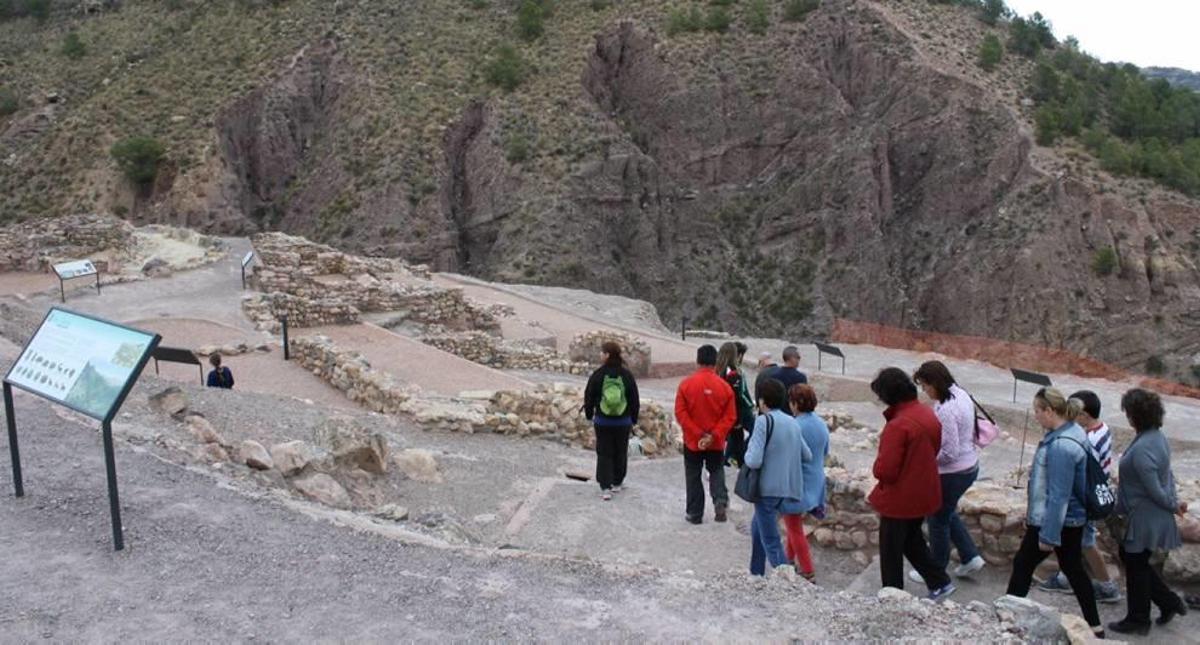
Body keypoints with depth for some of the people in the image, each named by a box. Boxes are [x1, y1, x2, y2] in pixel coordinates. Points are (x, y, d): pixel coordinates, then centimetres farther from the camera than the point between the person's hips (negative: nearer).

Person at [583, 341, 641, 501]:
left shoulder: (598, 375, -9)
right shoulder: (627, 375, -4)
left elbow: (588, 397, -1)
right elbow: (634, 400, 2)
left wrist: (589, 415, 14)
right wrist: (633, 420, 13)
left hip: (602, 422, -1)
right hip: (623, 422, 2)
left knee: (604, 453, 5)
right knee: (620, 452, 17)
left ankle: (605, 488, -2)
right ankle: (617, 483, 29)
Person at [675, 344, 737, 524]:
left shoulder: (686, 384, -10)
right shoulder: (724, 386, -7)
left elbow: (680, 413, -13)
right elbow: (730, 416, -9)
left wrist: (698, 434, -13)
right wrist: (714, 435, -12)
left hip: (692, 441, -1)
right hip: (717, 443, 1)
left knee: (693, 477, 12)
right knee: (717, 472, 19)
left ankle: (695, 514, 16)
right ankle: (720, 499, -5)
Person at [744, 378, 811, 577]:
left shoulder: (764, 421, -12)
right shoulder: (792, 422, 7)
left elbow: (754, 461, -18)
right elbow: (808, 456, 13)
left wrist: (748, 451, 3)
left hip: (768, 489, -7)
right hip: (790, 488, 7)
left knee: (771, 541, -2)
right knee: (757, 527, 26)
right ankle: (756, 573, 36)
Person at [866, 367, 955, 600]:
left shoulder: (898, 425, -28)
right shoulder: (929, 415, -1)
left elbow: (884, 470, -27)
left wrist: (877, 469, -6)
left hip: (899, 500, -8)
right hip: (923, 495, 8)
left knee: (891, 550, 10)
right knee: (912, 540, 27)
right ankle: (939, 583, 28)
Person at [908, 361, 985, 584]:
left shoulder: (945, 410, -29)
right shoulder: (961, 394, 0)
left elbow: (949, 453, -27)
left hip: (952, 474, -9)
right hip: (970, 467, 9)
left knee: (938, 520, 10)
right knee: (947, 513, 28)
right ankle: (970, 557, 31)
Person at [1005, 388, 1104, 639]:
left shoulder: (1061, 446, -28)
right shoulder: (1072, 431, 4)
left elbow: (1058, 495, -26)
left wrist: (1048, 535, -21)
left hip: (1054, 521, -9)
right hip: (1072, 519, 9)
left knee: (1023, 564, 7)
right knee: (1074, 569, 18)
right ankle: (1094, 625, 26)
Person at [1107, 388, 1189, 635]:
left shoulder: (1142, 449, -29)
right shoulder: (1158, 437, 3)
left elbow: (1154, 490, -23)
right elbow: (1168, 475, 11)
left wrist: (1173, 505, -7)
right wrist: (1174, 500, 7)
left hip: (1144, 520, -9)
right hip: (1153, 517, 9)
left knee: (1136, 566, 8)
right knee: (1129, 557, 22)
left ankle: (1138, 620, 24)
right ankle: (1169, 602, 30)